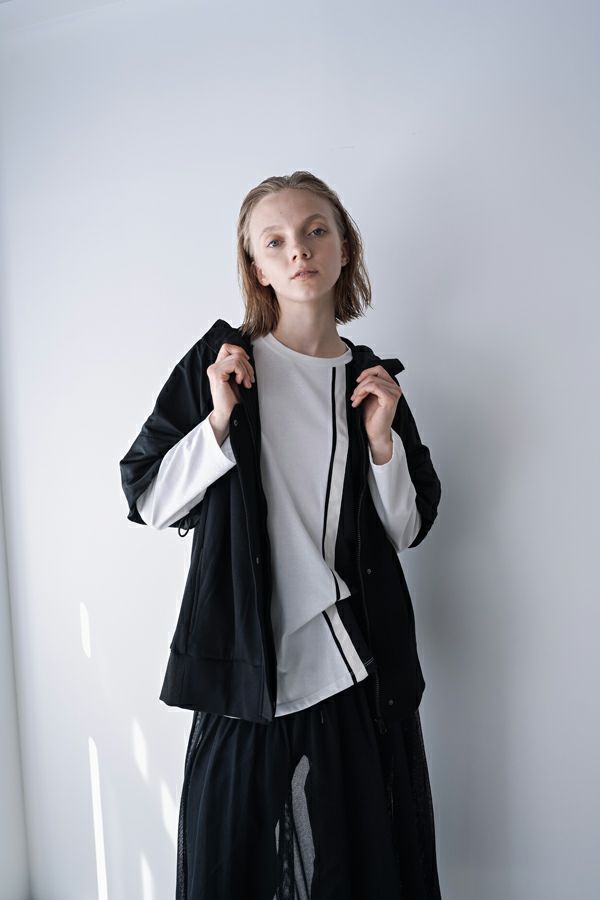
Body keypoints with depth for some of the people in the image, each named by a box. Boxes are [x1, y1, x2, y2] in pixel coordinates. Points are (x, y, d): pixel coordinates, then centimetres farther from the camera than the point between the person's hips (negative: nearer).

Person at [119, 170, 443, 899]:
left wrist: (382, 439, -7)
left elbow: (407, 531, 8)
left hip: (359, 674, 3)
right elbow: (149, 502, -2)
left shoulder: (373, 379, 6)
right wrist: (219, 419, -14)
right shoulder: (220, 361, -2)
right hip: (247, 669, -2)